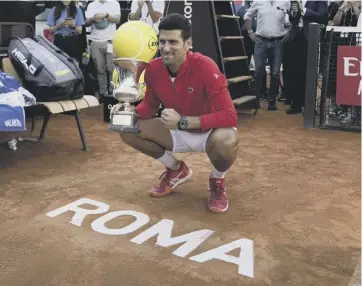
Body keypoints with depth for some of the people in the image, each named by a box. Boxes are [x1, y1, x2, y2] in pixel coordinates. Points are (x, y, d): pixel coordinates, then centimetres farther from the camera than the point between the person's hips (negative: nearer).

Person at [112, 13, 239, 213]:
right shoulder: (153, 68, -13)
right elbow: (150, 104, 3)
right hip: (178, 133, 5)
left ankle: (217, 181, 0)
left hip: (209, 132, -5)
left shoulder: (204, 67, -29)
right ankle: (177, 170, 13)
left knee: (227, 141, -39)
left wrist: (183, 121, -39)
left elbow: (230, 116, -32)